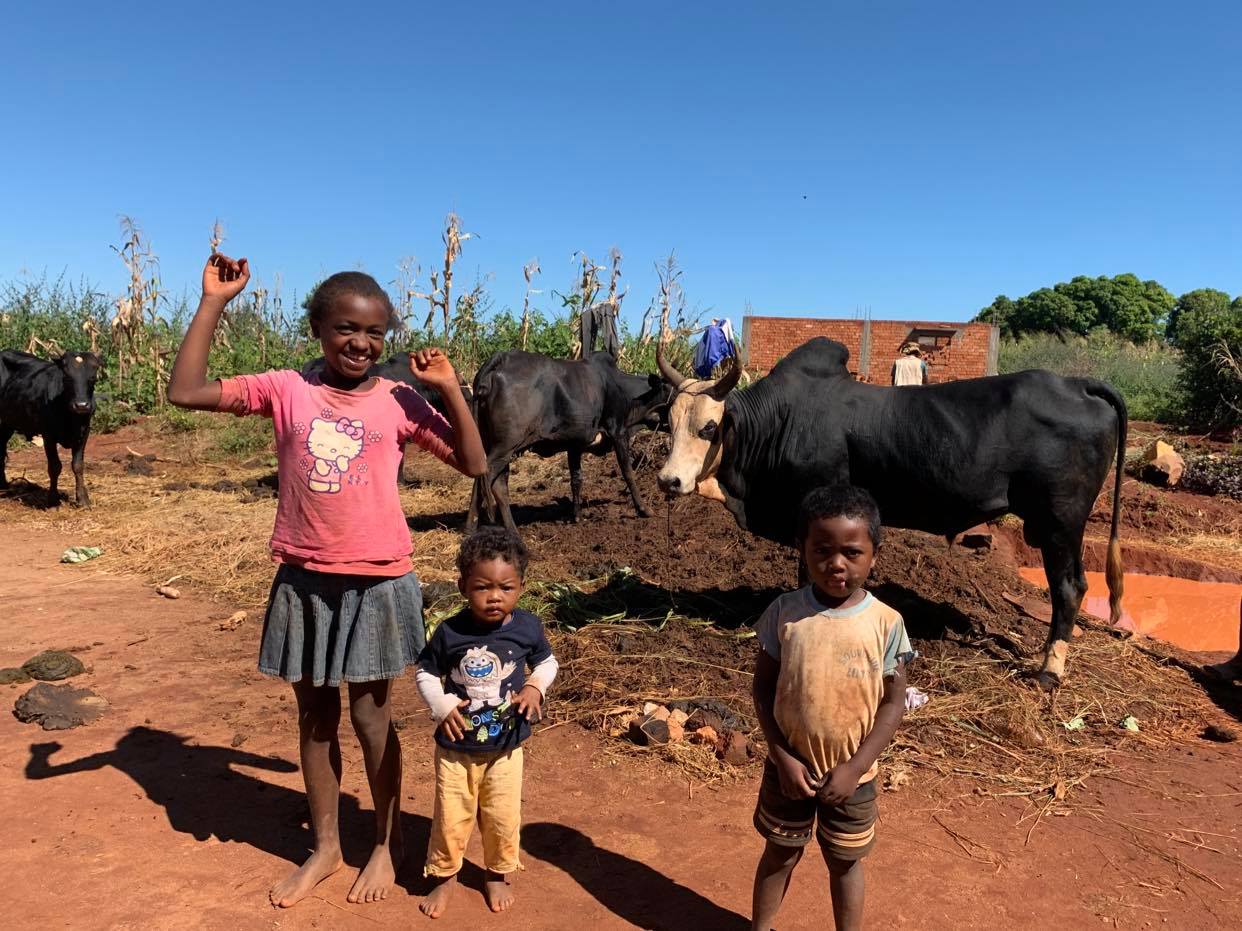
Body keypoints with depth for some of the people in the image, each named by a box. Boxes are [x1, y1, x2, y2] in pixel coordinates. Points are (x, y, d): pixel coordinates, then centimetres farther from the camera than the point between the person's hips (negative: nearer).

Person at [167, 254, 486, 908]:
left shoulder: (399, 401, -2)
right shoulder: (286, 390, -2)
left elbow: (474, 465, -3)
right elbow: (185, 392, -9)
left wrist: (448, 388, -12)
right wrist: (213, 301, -11)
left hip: (376, 583, -2)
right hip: (303, 581, 2)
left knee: (370, 715, 10)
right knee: (315, 715, 15)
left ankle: (387, 843, 31)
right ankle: (324, 848, 34)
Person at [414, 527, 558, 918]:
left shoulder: (528, 627, -11)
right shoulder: (450, 632, -16)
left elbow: (547, 662, 6)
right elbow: (425, 673, -2)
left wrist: (535, 687, -12)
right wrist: (441, 705, -17)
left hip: (505, 746, 1)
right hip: (456, 745, -1)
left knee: (502, 816, 13)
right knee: (451, 816, 10)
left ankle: (498, 875, 37)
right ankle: (444, 875, 35)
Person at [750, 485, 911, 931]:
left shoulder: (886, 623, -14)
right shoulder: (784, 613, -13)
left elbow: (893, 702, -8)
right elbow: (763, 689, -6)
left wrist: (854, 767, -14)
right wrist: (782, 757, -13)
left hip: (851, 776, -1)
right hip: (789, 768, 1)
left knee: (845, 862, 19)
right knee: (780, 854, 20)